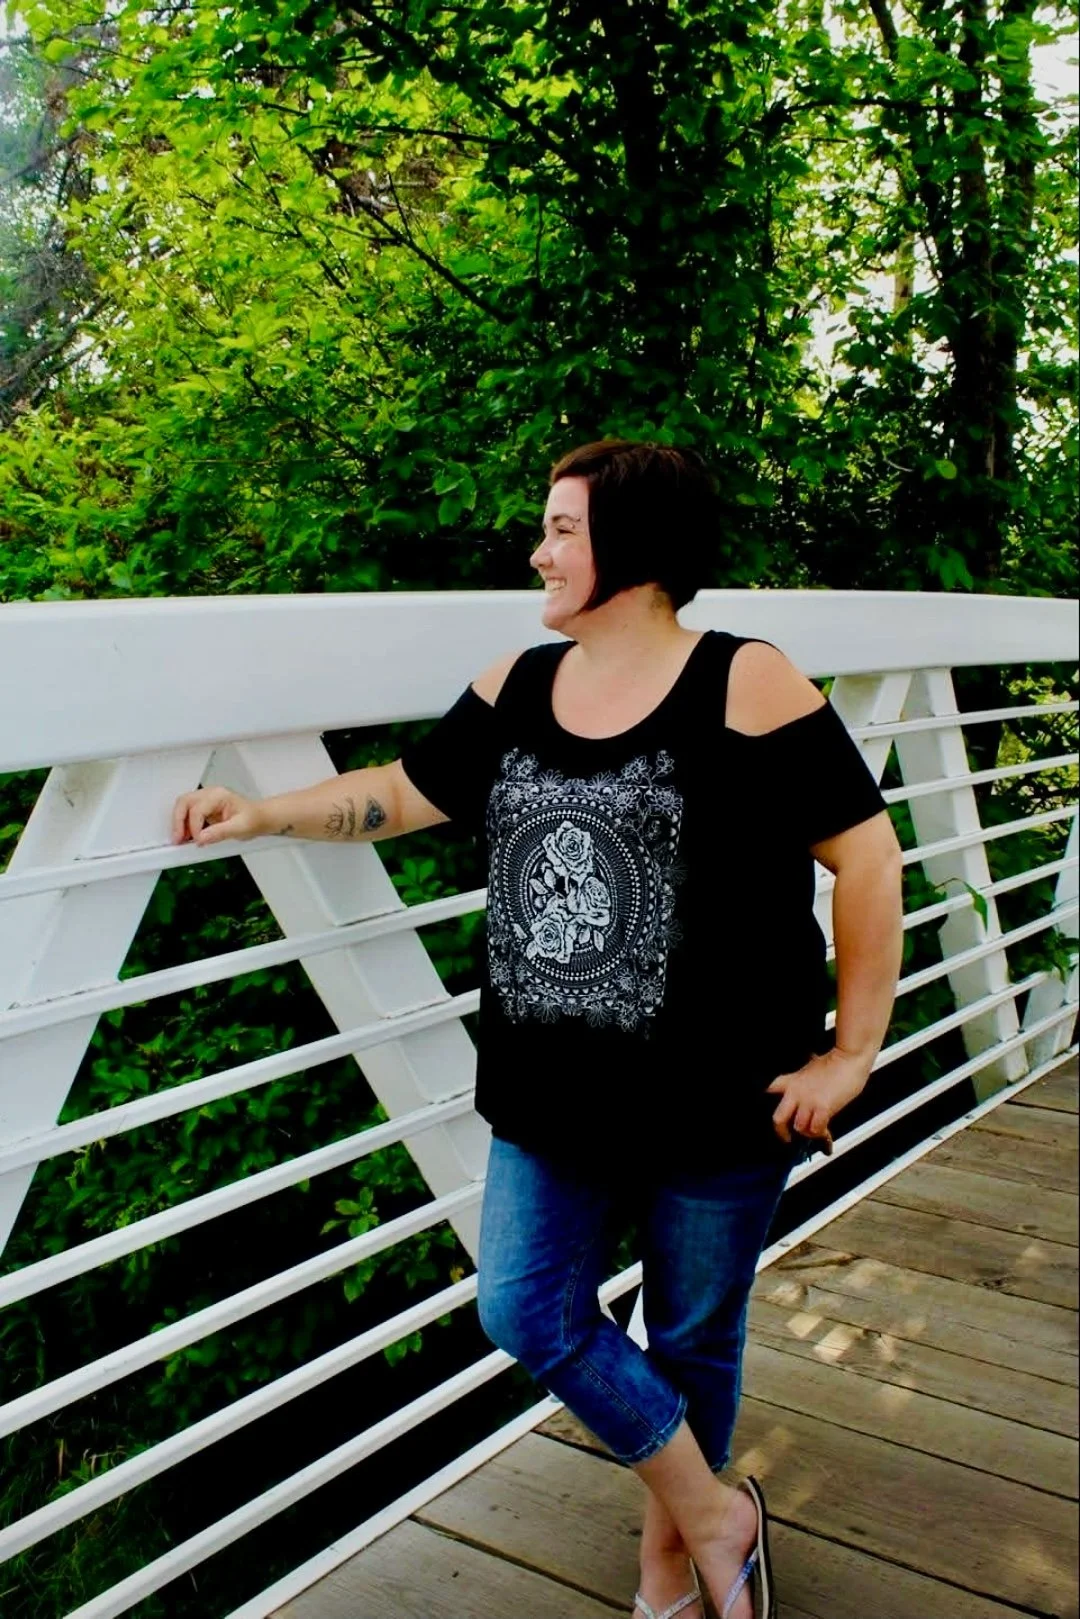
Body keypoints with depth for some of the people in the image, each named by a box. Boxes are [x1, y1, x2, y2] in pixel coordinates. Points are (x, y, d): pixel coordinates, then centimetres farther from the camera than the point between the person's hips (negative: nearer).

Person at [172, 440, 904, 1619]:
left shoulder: (745, 684, -13)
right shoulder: (515, 690, 3)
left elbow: (866, 855, -12)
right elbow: (401, 793, 15)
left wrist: (852, 1052, -10)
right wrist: (260, 815, 8)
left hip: (716, 1106, -5)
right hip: (551, 1100, 5)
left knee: (691, 1338, 13)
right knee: (526, 1313, 6)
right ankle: (717, 1516, 29)